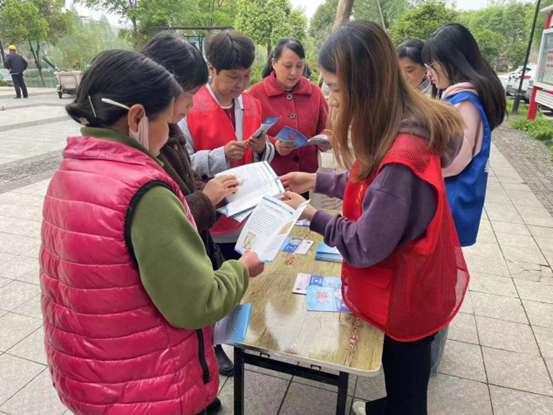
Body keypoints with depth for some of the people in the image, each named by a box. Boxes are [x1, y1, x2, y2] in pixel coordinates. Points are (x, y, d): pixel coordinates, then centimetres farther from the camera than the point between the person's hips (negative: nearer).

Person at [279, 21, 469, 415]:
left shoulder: (401, 157, -36)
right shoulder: (402, 127, -5)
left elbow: (366, 247, -27)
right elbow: (373, 187, 7)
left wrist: (312, 215, -14)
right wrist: (318, 180, 4)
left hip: (406, 297, -9)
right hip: (409, 286, 9)